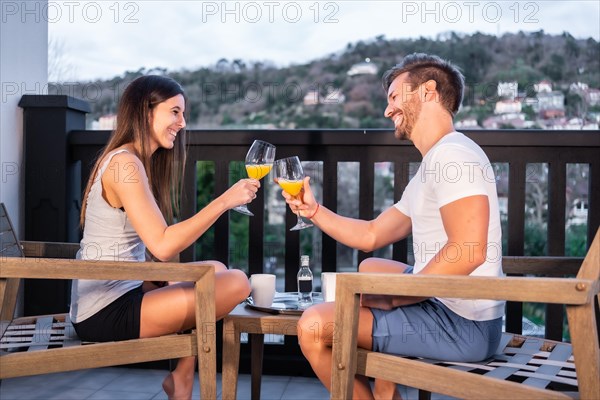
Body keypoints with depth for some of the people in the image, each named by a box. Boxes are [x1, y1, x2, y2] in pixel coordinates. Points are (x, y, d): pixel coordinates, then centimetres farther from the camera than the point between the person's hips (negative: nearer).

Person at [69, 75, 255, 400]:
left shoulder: (137, 161, 15)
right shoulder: (125, 164, -16)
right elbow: (163, 245, -25)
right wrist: (225, 200, -20)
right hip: (107, 313, -11)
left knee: (217, 270, 22)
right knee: (237, 283, -15)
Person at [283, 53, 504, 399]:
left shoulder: (452, 154, -16)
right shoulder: (432, 166, 17)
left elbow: (468, 251, -28)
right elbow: (371, 235, 21)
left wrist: (393, 296, -20)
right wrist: (314, 211, 10)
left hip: (462, 324, -11)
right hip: (447, 305, 11)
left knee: (313, 326, -14)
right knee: (370, 268, 34)